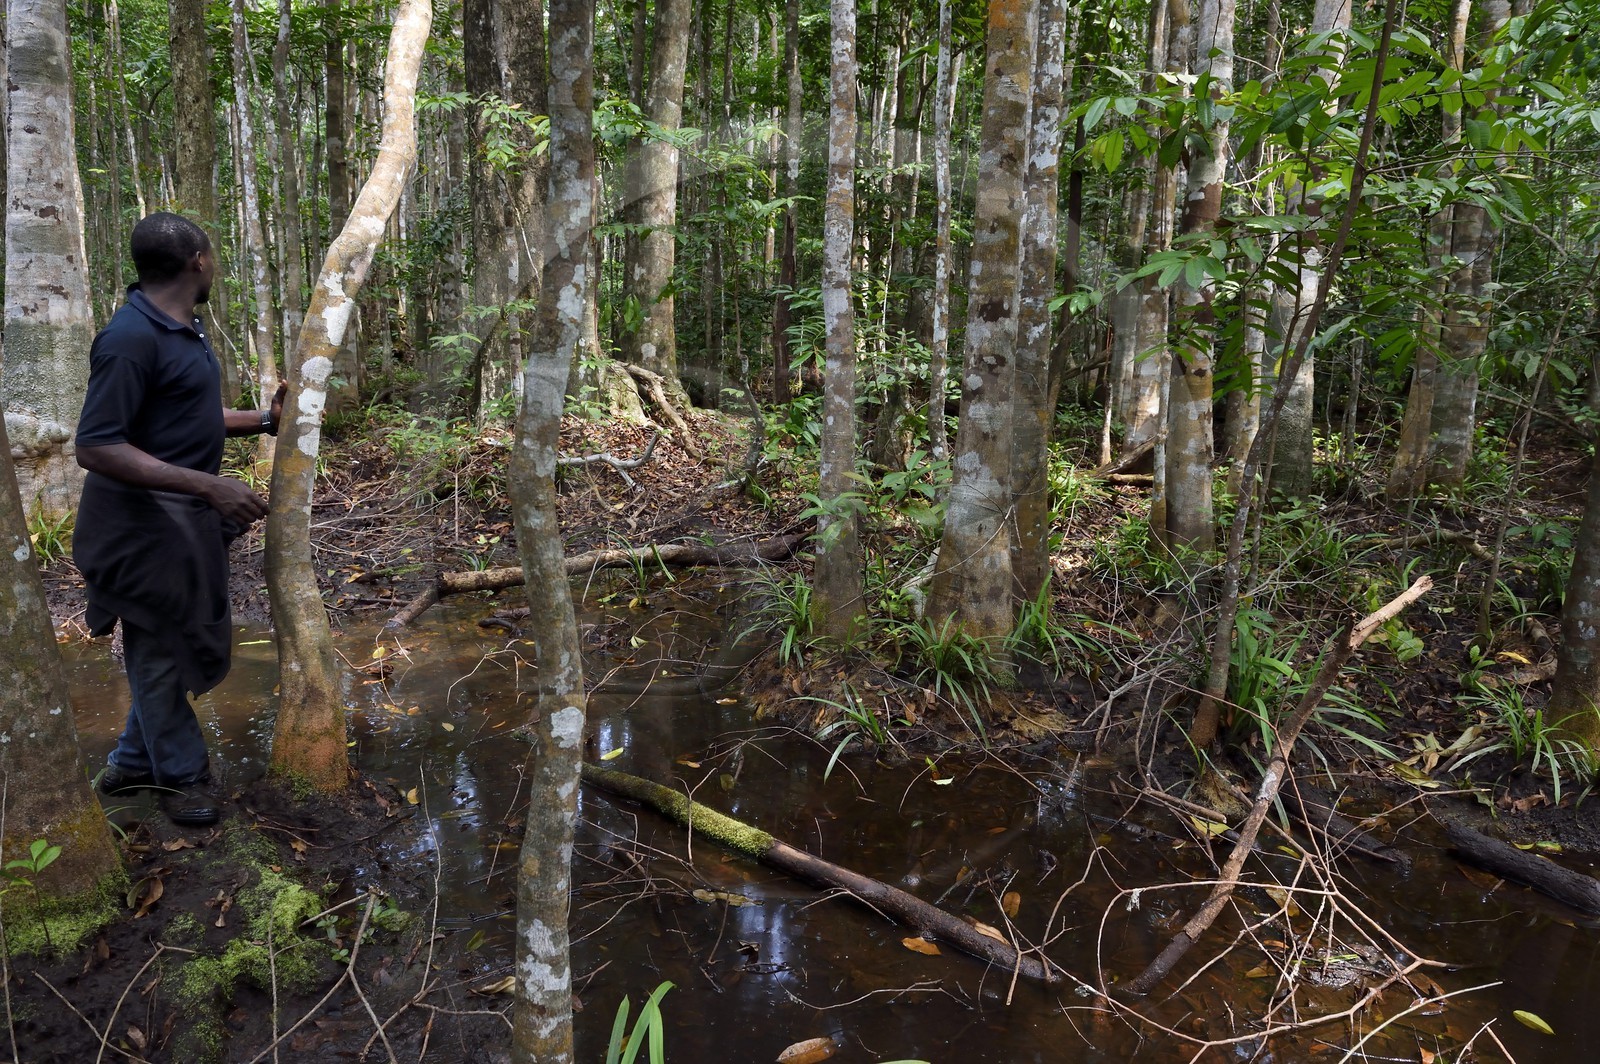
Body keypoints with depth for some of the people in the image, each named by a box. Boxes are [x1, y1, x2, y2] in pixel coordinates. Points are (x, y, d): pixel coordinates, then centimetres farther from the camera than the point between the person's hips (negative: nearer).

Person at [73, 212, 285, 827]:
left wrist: (263, 420, 13)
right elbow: (96, 448, -26)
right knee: (160, 650, 7)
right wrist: (209, 486, -31)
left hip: (187, 515, 10)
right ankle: (180, 776, 25)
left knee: (180, 640, 20)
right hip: (147, 522, -10)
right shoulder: (132, 338, -23)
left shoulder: (184, 329, 9)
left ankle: (133, 762, 37)